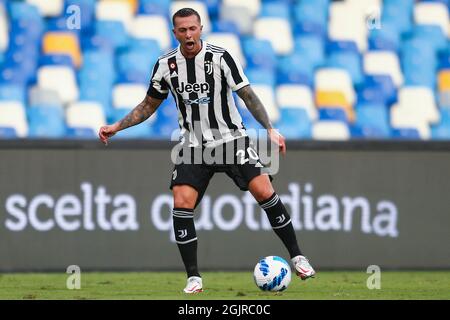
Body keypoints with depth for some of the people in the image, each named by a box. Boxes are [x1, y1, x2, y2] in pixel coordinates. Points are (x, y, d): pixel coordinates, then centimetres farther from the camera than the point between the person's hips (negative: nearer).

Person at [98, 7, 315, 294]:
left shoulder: (221, 58, -10)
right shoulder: (166, 65, 0)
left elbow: (248, 96, -9)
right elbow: (149, 105, 13)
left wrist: (270, 130, -18)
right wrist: (116, 127, 5)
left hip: (232, 139, -2)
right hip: (194, 146, 2)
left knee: (264, 191, -16)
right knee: (181, 205, -14)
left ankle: (297, 257, -2)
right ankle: (194, 278, -4)